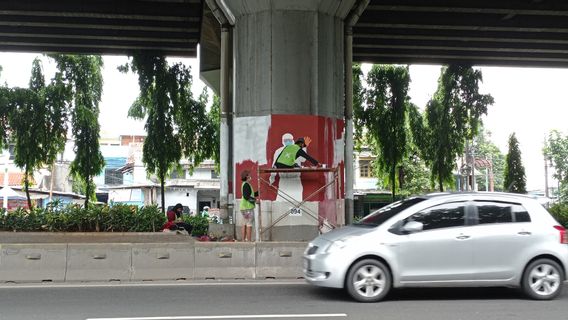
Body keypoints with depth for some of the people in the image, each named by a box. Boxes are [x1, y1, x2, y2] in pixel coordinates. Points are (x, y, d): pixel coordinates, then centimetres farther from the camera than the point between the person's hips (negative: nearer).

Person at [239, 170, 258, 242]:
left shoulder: (244, 184, 17)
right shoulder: (246, 184, -14)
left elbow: (250, 195, 23)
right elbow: (246, 196, -23)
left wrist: (259, 192, 21)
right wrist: (255, 200, -16)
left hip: (244, 207, 10)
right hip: (248, 207, -10)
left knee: (244, 225, 9)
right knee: (249, 225, -9)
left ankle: (243, 240, 9)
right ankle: (249, 241, -11)